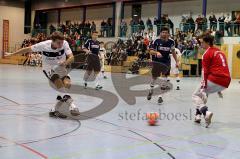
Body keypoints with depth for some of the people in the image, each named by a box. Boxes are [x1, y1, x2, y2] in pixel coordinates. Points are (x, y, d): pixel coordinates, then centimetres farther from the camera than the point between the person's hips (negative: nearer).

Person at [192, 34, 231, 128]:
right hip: (226, 82, 8)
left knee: (196, 95, 7)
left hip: (214, 79, -8)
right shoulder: (220, 52, 24)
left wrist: (204, 84, -10)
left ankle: (205, 112, -18)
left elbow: (205, 71, -8)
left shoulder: (207, 53, 0)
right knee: (204, 93, 29)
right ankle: (198, 114, 19)